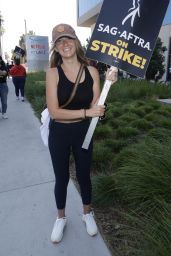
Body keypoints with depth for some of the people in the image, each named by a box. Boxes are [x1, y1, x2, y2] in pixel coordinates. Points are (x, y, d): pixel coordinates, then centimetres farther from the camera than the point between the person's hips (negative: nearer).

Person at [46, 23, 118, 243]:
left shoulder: (91, 71, -5)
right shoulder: (53, 73, -12)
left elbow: (96, 107, -8)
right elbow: (54, 111, -19)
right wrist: (85, 112, -25)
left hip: (83, 132, 2)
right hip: (59, 134, -1)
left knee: (84, 175, 19)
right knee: (62, 178, 15)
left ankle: (87, 214, 46)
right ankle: (61, 218, 42)